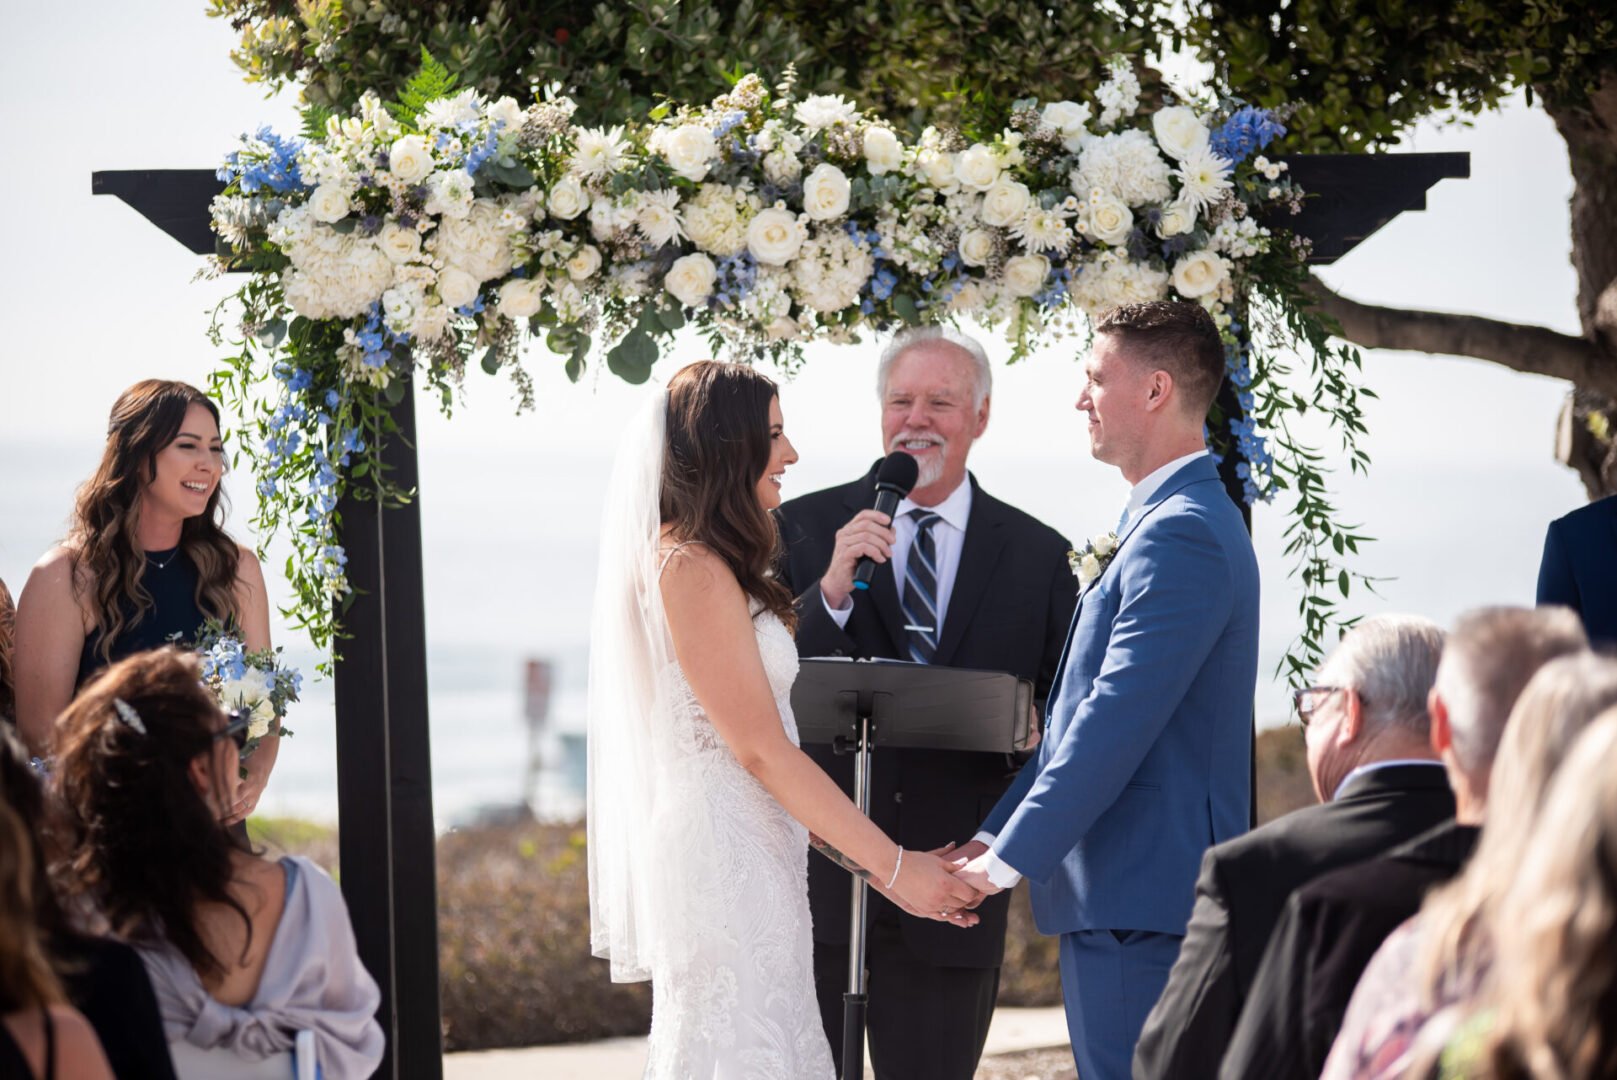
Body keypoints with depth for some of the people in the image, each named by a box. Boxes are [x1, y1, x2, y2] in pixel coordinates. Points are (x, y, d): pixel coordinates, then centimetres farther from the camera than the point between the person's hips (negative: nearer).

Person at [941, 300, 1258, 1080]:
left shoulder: (1182, 533, -16)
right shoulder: (1169, 520, 19)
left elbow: (1116, 722, -20)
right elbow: (1079, 712, 20)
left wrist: (1013, 856, -16)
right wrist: (995, 833, 15)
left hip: (1139, 898, -11)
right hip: (1128, 895, 11)